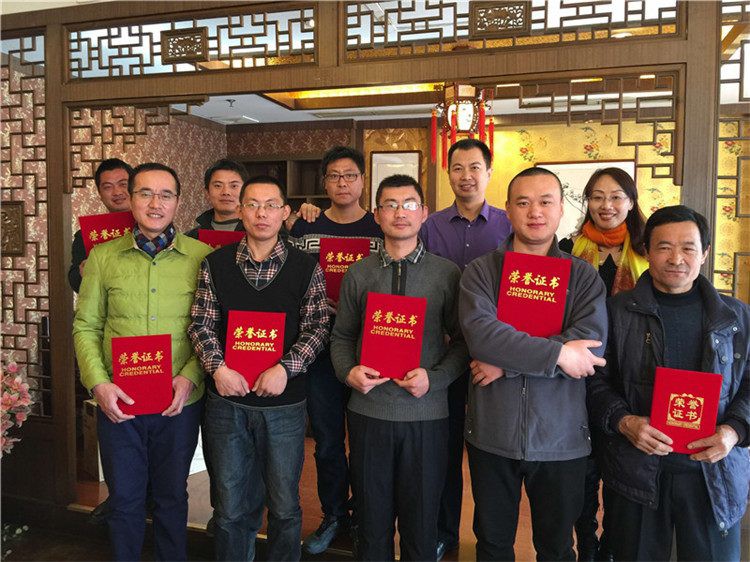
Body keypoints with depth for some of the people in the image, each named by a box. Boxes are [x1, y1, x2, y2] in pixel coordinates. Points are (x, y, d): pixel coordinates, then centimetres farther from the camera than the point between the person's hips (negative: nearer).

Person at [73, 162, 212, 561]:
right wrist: (98, 383, -8)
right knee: (124, 498, 16)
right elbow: (85, 326, 4)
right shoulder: (103, 256, 1)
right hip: (118, 402, 1)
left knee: (172, 497, 17)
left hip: (180, 403, -1)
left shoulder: (202, 257, -3)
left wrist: (190, 377, -14)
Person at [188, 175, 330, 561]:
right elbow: (202, 324, 1)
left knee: (284, 505, 13)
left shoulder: (306, 268, -2)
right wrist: (218, 367, -13)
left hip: (284, 402, -1)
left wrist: (285, 369, -16)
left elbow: (317, 328, -4)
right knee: (231, 506, 14)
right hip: (226, 401, 1)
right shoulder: (215, 264, 2)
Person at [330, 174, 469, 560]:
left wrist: (434, 378, -13)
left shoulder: (447, 274, -1)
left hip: (426, 414, -1)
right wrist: (348, 371, -9)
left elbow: (462, 339, 1)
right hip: (368, 411, 2)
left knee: (421, 525, 12)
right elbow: (342, 335, 9)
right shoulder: (358, 273, 5)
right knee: (372, 523, 15)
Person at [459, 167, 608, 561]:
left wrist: (506, 362, -19)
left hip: (561, 437, 1)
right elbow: (479, 333, -19)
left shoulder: (583, 276, 1)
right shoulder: (480, 271, -2)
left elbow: (593, 345, -15)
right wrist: (557, 354, -22)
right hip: (492, 434, 0)